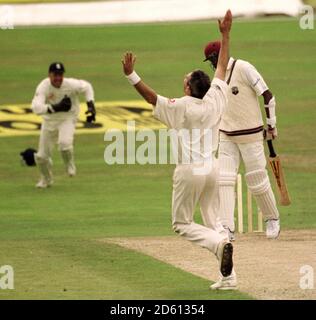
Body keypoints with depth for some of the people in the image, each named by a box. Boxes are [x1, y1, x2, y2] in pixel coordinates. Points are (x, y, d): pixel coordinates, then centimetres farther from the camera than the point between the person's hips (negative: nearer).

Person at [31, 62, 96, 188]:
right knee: (42, 156, 6)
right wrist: (57, 107, -46)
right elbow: (36, 107, -39)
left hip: (67, 119, -2)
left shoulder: (71, 84, -22)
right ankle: (46, 180, 38)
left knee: (64, 142, -32)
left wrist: (91, 106, -10)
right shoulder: (43, 87, -24)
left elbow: (87, 87, 0)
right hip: (49, 120, 2)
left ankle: (69, 164, 3)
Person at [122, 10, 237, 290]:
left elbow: (151, 96, -16)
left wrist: (131, 75, -17)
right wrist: (225, 35, 15)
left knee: (182, 223, 7)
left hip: (189, 171, -5)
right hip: (212, 168, 5)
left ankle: (220, 244, -20)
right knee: (214, 221, 14)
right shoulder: (214, 101, -2)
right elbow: (222, 67, 7)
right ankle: (228, 276, 5)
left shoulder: (181, 107, -15)